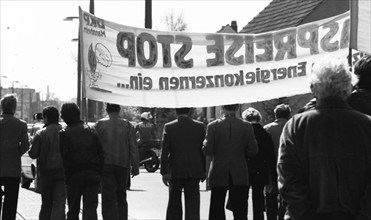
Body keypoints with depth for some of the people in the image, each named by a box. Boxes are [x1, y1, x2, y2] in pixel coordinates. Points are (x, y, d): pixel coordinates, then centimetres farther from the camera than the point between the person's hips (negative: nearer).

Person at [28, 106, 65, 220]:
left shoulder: (40, 133, -3)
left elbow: (33, 154, -5)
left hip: (46, 172, 0)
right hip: (62, 171, 0)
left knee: (46, 204, 15)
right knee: (59, 203, -5)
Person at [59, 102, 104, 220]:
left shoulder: (63, 133, -3)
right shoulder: (91, 130, 6)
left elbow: (63, 156, -8)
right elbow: (100, 153, 5)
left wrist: (64, 175, -1)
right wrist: (99, 173, 9)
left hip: (73, 175, -1)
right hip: (92, 174, 1)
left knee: (73, 209, 13)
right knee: (90, 207, -2)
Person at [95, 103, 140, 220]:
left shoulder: (100, 124, -2)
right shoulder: (128, 125, 2)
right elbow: (133, 148, -1)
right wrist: (135, 167, 3)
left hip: (106, 165, -2)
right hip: (123, 165, 2)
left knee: (108, 198, -2)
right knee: (121, 198, 15)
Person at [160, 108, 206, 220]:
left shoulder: (169, 127, -6)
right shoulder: (200, 126, -3)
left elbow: (164, 152, -7)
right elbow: (203, 151, 1)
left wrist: (164, 172, -2)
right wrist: (204, 171, 8)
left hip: (175, 172, 0)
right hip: (194, 172, 0)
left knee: (174, 203, 13)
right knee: (192, 203, 2)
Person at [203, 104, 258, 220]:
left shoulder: (213, 126, -8)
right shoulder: (247, 126, -4)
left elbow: (207, 150, -9)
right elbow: (253, 151, -4)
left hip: (218, 175, -1)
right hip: (240, 176, 1)